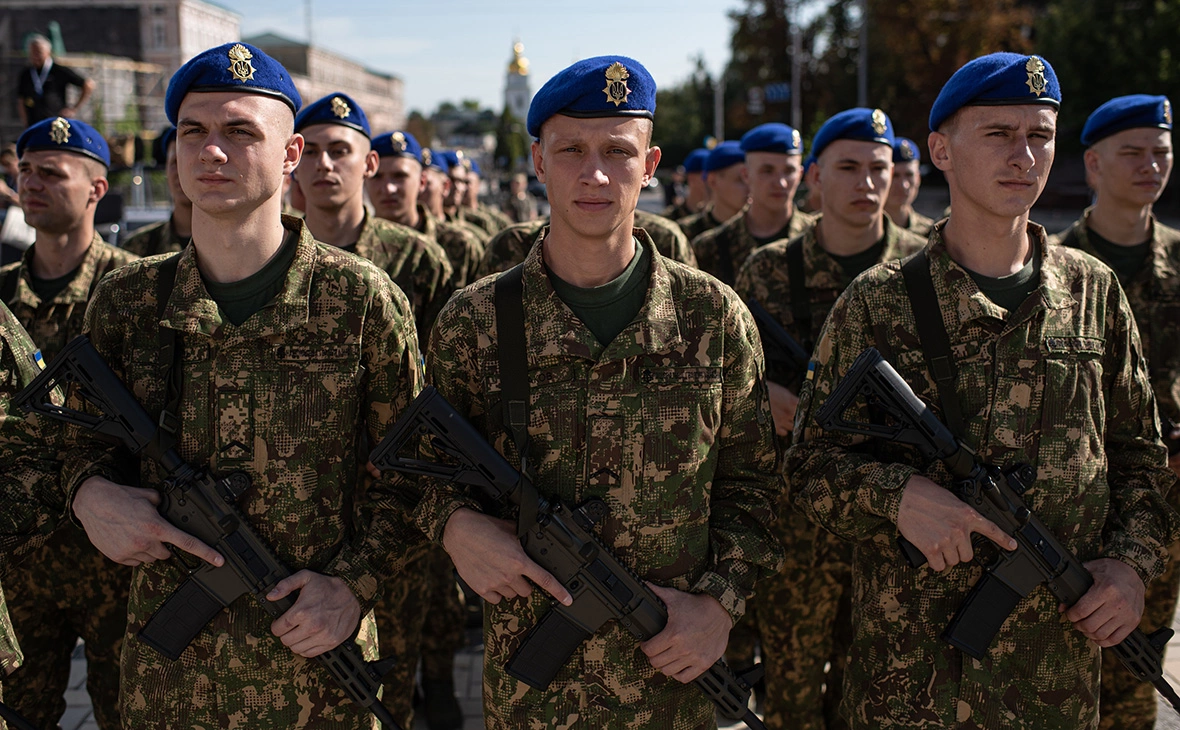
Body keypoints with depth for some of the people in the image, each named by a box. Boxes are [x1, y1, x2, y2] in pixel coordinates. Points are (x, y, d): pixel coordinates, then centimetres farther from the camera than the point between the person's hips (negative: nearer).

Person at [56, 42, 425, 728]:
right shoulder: (125, 300, 0)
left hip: (314, 654, -2)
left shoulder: (364, 299, -9)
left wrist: (354, 583, -13)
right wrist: (91, 492, -10)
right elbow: (90, 436, 12)